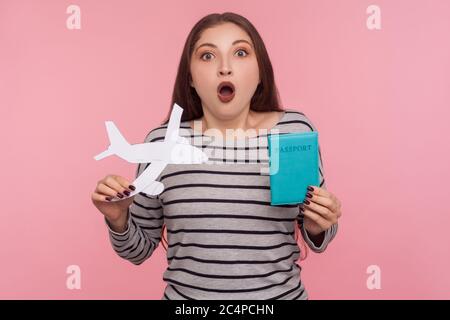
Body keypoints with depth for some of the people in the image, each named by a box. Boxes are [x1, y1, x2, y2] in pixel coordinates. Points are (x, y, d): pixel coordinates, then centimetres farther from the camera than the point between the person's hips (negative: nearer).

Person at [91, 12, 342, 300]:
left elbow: (315, 236, 1)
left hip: (282, 295, 1)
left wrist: (318, 227, -19)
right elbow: (140, 249, -1)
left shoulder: (296, 130, -11)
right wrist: (119, 219, -19)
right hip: (185, 296, 0)